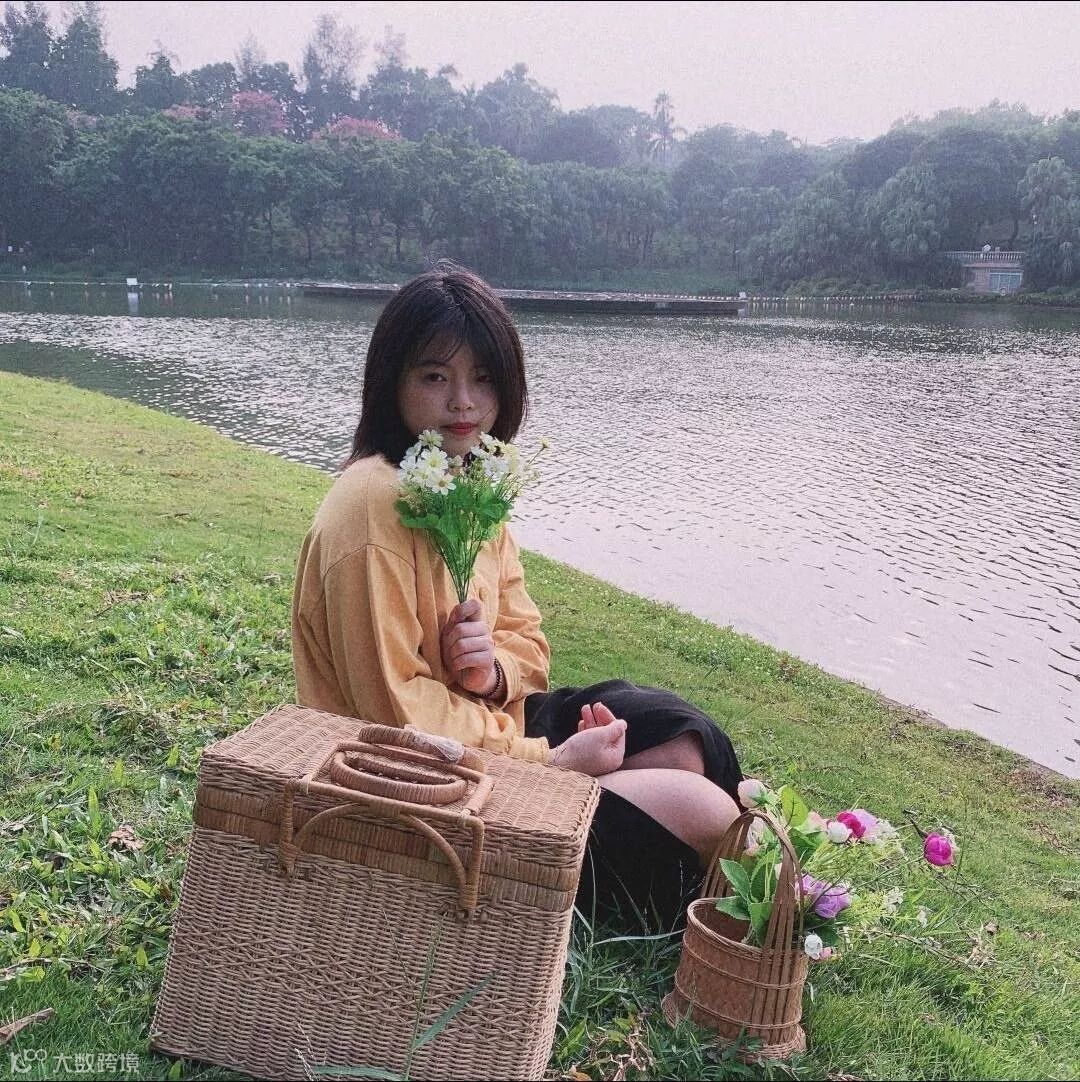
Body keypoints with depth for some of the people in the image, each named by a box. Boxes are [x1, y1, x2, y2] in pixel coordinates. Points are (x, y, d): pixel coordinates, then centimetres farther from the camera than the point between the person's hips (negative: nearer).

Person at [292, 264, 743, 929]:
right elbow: (395, 707, -24)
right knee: (698, 809, -12)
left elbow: (526, 639, 9)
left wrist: (493, 670, -15)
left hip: (486, 721, 9)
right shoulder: (374, 506, -23)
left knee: (685, 739, 2)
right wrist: (552, 759, -18)